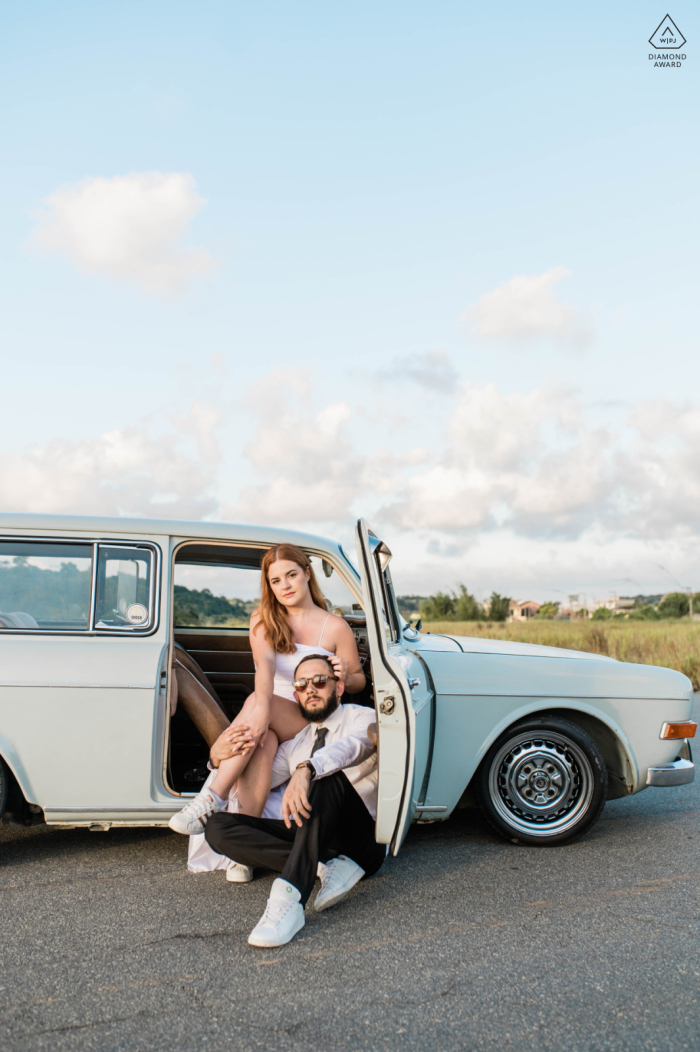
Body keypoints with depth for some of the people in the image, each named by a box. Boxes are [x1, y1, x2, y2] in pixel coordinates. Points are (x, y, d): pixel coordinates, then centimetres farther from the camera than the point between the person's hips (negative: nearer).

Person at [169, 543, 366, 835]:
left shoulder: (335, 628, 0)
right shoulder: (263, 619, 5)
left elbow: (358, 682, 9)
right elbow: (265, 664, -16)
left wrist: (345, 677, -17)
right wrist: (261, 710, -35)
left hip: (314, 723, -2)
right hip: (270, 716, 2)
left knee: (256, 701, -32)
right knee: (262, 741, -35)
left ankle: (214, 797, -36)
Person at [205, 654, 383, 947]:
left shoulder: (362, 717, 5)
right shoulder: (294, 740, 24)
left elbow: (351, 746, -19)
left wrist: (306, 770, -39)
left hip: (362, 840, -5)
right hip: (310, 835, 5)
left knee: (327, 776, -33)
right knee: (217, 827, -13)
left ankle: (290, 899, -46)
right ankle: (328, 864, -25)